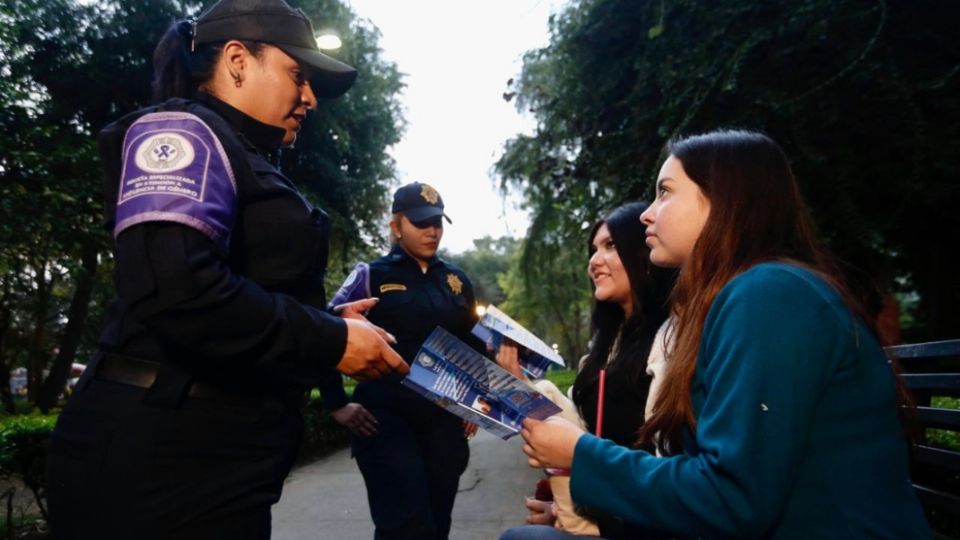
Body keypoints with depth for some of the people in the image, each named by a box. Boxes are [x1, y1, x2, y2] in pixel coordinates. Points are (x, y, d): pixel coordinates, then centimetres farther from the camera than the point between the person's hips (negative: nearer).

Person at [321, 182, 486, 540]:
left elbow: (474, 344, 21)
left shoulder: (457, 280, 11)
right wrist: (337, 405, -7)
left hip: (444, 419, 5)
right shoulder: (372, 275, -2)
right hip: (386, 417, -4)